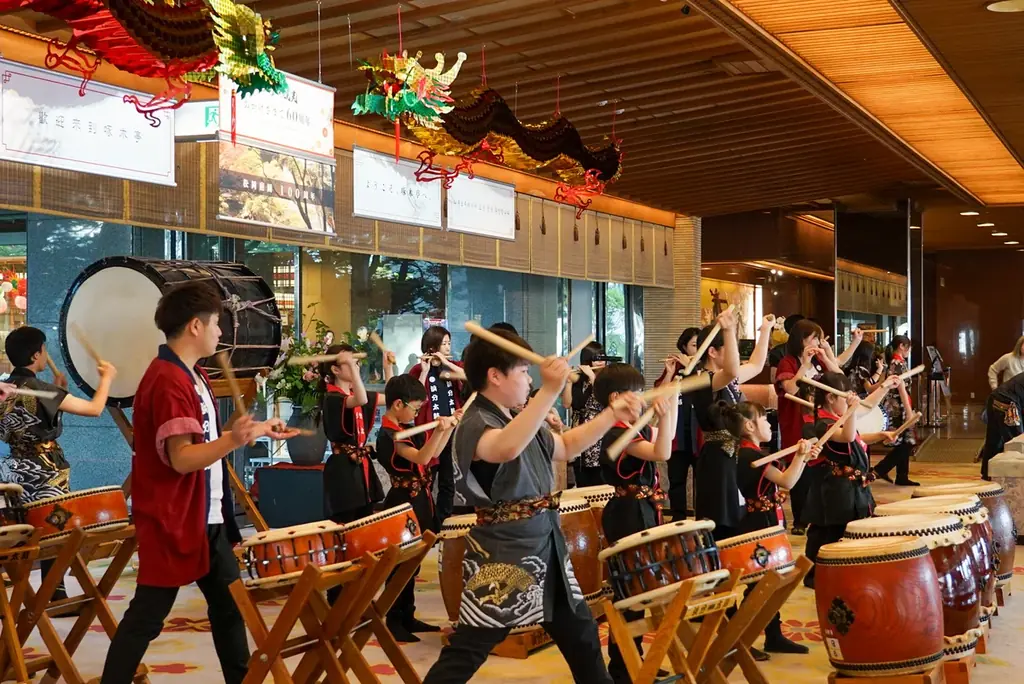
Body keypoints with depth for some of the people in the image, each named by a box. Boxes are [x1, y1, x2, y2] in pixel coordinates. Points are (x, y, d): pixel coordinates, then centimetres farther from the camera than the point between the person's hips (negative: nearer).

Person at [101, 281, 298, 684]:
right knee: (147, 616, -3)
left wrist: (258, 431, 18)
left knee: (228, 602, 15)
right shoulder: (168, 381, -20)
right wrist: (234, 441, -41)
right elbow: (182, 458, -27)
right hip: (172, 521, -10)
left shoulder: (192, 375, 12)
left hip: (207, 518, 10)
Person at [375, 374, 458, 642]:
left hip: (417, 502, 9)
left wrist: (450, 426, 8)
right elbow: (421, 457, -29)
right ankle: (393, 622, 3)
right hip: (403, 503, -9)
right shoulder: (387, 435, -17)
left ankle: (407, 617, 22)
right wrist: (439, 430, -41)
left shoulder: (406, 429, 10)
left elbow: (433, 452, 16)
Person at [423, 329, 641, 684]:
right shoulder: (475, 424, -19)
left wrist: (612, 415, 15)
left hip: (545, 546, 9)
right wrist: (550, 391, -48)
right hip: (502, 554, -9)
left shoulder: (520, 419, 10)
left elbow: (565, 447, 25)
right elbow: (508, 448, -43)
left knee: (581, 631, 22)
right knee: (466, 651, -6)